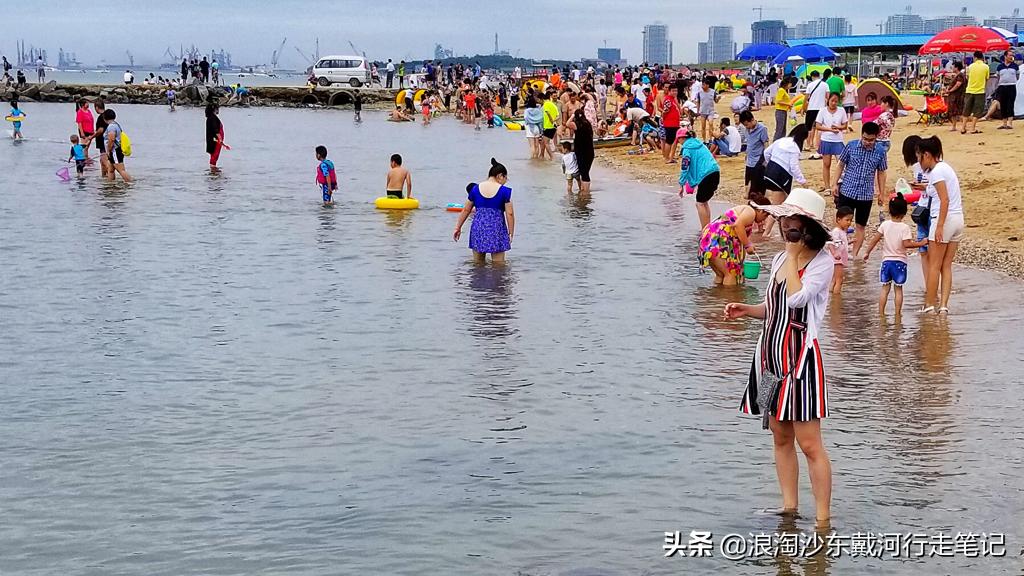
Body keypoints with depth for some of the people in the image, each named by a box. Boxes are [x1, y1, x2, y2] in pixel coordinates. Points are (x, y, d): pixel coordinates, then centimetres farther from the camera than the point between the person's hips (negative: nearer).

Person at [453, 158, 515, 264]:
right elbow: (509, 214, -6)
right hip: (496, 230, -3)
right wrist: (511, 232, 3)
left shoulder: (475, 189, 6)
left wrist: (457, 228, 19)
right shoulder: (504, 191, -5)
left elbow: (466, 210, 11)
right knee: (499, 264, 2)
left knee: (478, 263, 13)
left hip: (478, 229, 3)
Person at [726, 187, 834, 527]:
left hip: (799, 356, -8)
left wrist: (793, 254, -13)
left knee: (809, 444, -6)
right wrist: (746, 310, 2)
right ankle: (789, 509, 22)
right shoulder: (781, 259, 11)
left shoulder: (822, 262, -10)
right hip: (771, 355, 8)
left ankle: (823, 519, 0)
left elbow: (795, 298, -24)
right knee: (781, 438, 13)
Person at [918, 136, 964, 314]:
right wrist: (928, 188, 25)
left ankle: (930, 305, 3)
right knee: (947, 266, 9)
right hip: (958, 219, 9)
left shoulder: (936, 171, -12)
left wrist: (939, 226, -22)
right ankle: (943, 305, 5)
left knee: (934, 266, -1)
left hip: (945, 219, -9)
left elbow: (945, 200, -19)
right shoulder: (945, 167, 15)